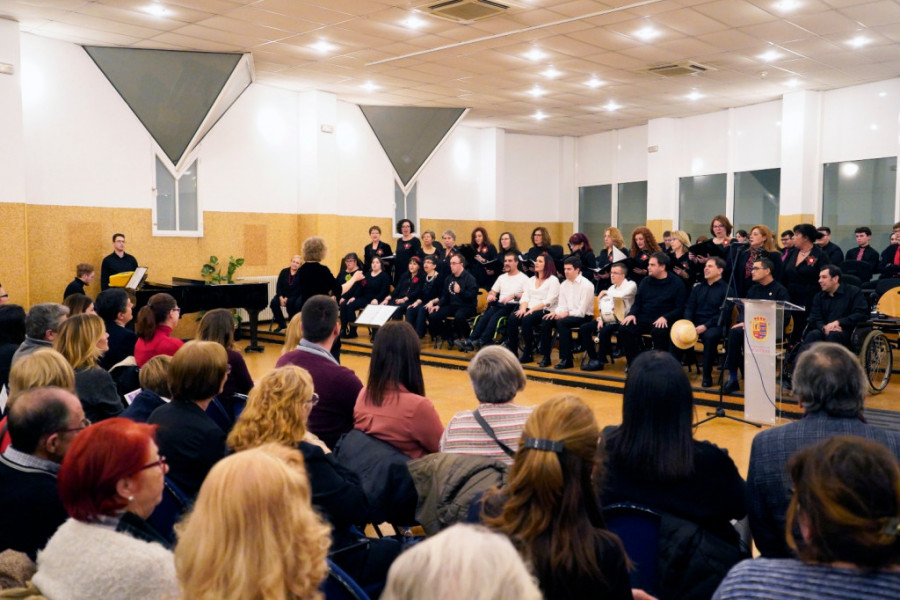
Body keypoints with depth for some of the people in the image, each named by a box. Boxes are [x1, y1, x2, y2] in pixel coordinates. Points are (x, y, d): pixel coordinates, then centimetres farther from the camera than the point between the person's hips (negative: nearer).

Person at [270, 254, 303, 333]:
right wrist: (281, 297, -12)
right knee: (273, 303, -21)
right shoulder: (284, 271, 4)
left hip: (295, 296, -4)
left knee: (289, 303, -35)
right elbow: (279, 286, 3)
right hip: (283, 294, 4)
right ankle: (281, 324, -2)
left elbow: (298, 289, -14)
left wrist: (287, 298, -20)